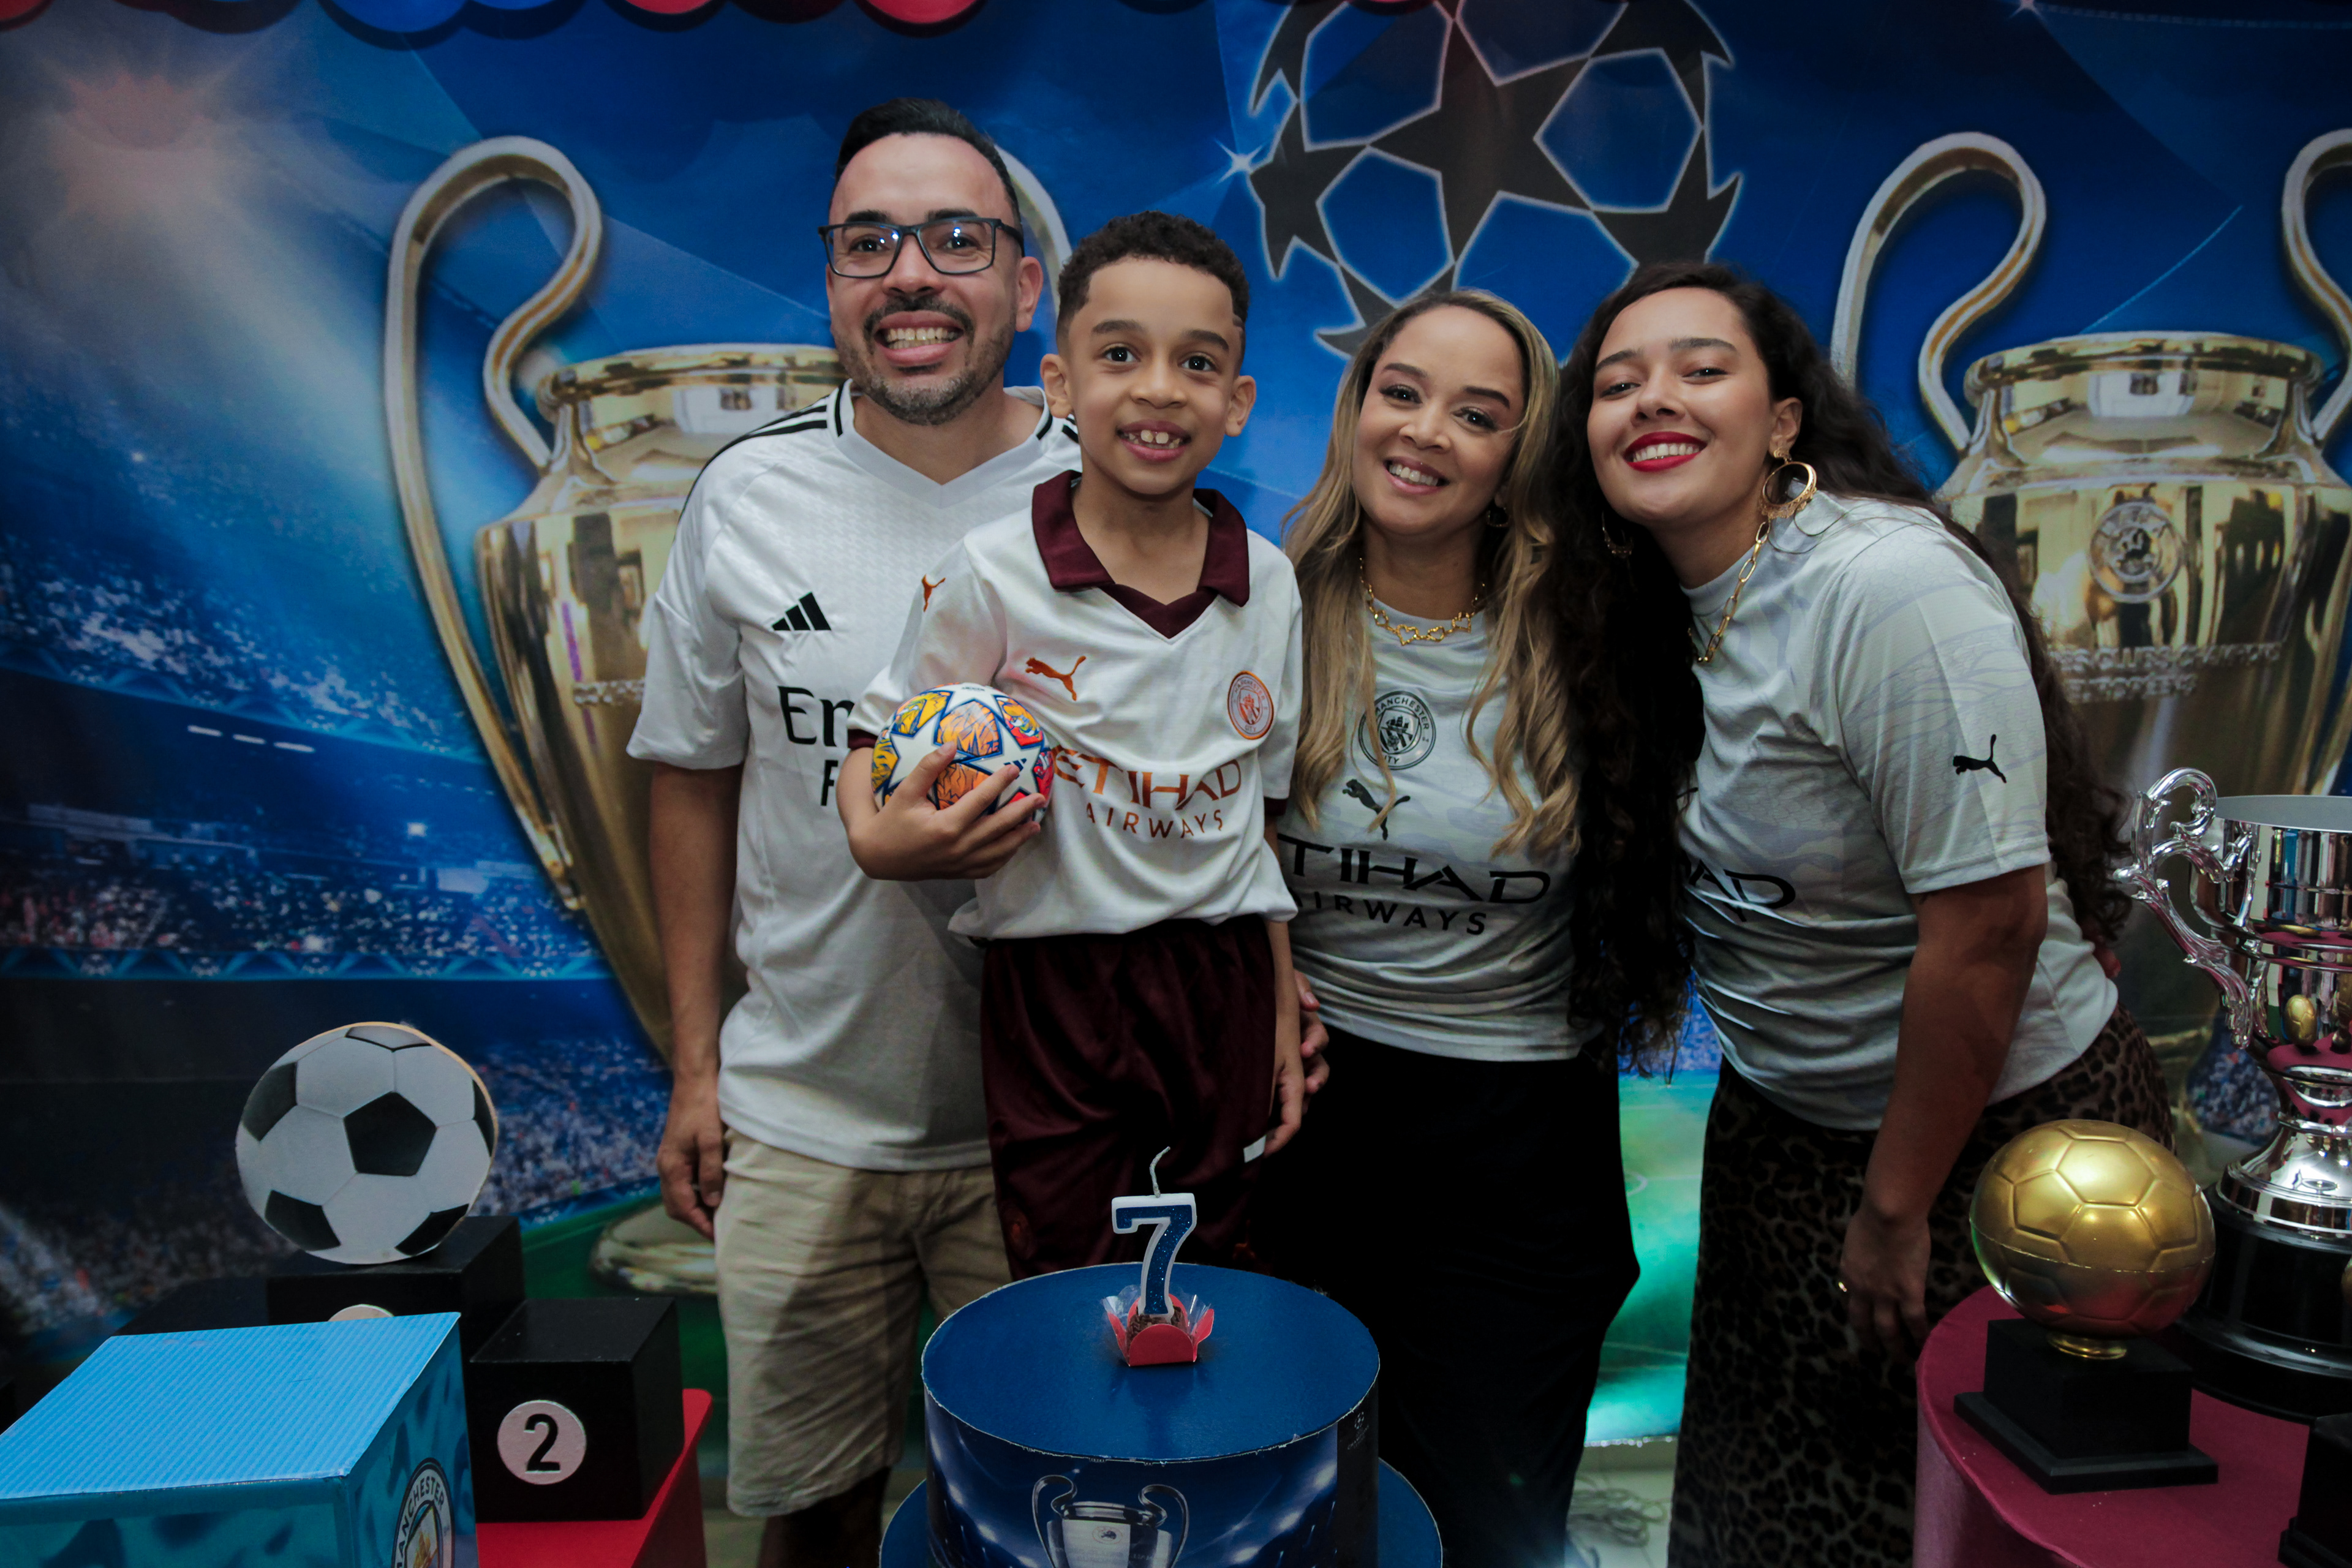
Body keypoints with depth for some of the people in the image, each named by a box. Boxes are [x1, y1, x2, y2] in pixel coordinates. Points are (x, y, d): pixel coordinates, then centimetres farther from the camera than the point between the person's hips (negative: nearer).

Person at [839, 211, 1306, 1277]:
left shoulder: (1268, 582, 3)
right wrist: (880, 834, -22)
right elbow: (881, 740, 1)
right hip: (1055, 996, -3)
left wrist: (1285, 1013, 11)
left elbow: (1265, 813, 10)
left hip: (1224, 987, 4)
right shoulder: (992, 572, -9)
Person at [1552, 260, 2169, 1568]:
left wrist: (1895, 1212, -17)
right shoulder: (1679, 611, 1)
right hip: (1784, 1122, 7)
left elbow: (1988, 922, -25)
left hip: (1993, 1134, -7)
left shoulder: (1894, 589, -24)